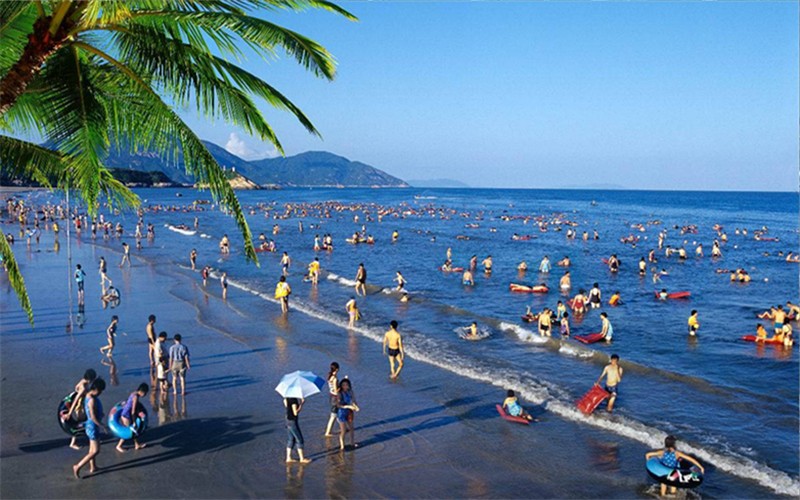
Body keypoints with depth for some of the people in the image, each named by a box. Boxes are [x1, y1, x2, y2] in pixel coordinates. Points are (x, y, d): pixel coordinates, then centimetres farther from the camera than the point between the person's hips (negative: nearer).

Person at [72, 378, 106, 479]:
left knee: (92, 449, 22)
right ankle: (78, 467, 4)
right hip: (93, 426, -10)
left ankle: (93, 467, 35)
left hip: (91, 426, 10)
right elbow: (93, 417, -26)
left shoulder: (89, 396, 3)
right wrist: (101, 426, -15)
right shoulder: (92, 400, -27)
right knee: (95, 451, -3)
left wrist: (100, 413, 16)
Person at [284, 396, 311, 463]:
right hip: (293, 421, -9)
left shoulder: (286, 399, 4)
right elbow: (295, 413, -24)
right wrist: (302, 403, -19)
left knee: (291, 440, 16)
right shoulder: (293, 400, -22)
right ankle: (302, 459, 9)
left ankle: (288, 458, 20)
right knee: (299, 440, 2)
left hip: (288, 420, 9)